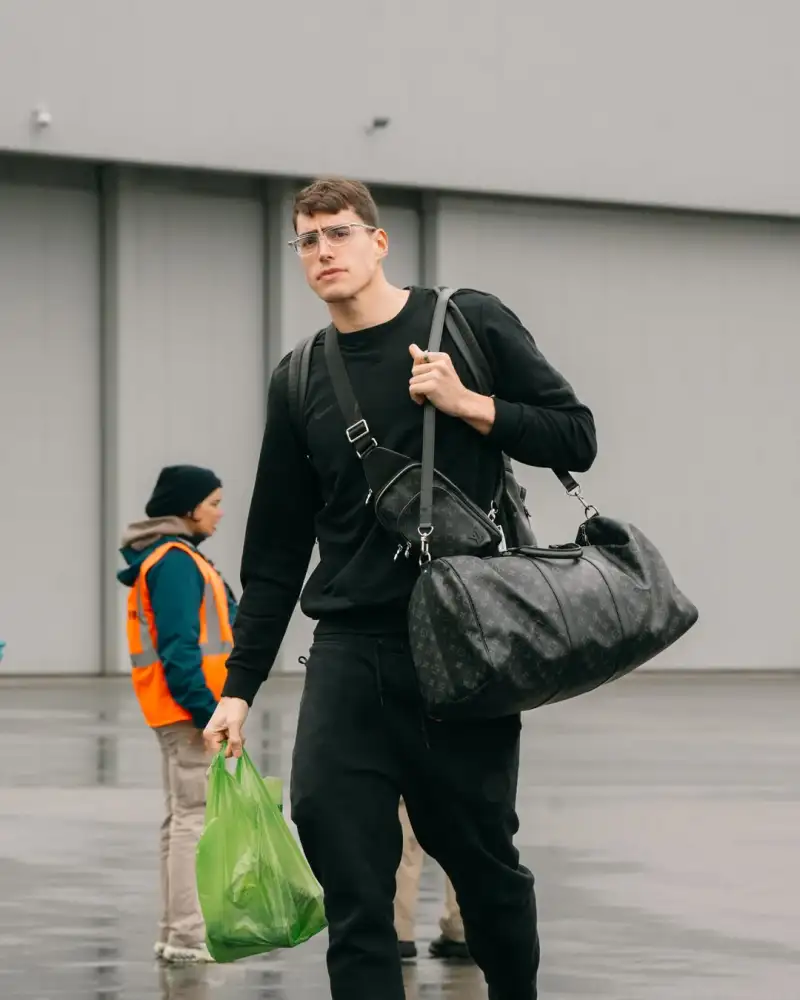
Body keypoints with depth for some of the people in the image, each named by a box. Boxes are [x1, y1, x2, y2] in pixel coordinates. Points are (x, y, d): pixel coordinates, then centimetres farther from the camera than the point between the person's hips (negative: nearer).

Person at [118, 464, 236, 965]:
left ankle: (176, 932, 18)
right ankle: (188, 937, -11)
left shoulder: (176, 557, 17)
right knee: (195, 816, -10)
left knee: (183, 817, 13)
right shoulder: (175, 561, -14)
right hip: (189, 709, -11)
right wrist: (206, 708, -22)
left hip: (184, 711, 11)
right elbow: (179, 646, -21)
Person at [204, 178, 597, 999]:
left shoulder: (470, 324, 2)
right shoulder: (300, 382, 11)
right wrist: (240, 685, 9)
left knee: (481, 857, 7)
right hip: (349, 653, 2)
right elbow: (275, 554, 14)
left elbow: (576, 438, 3)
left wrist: (469, 404, -11)